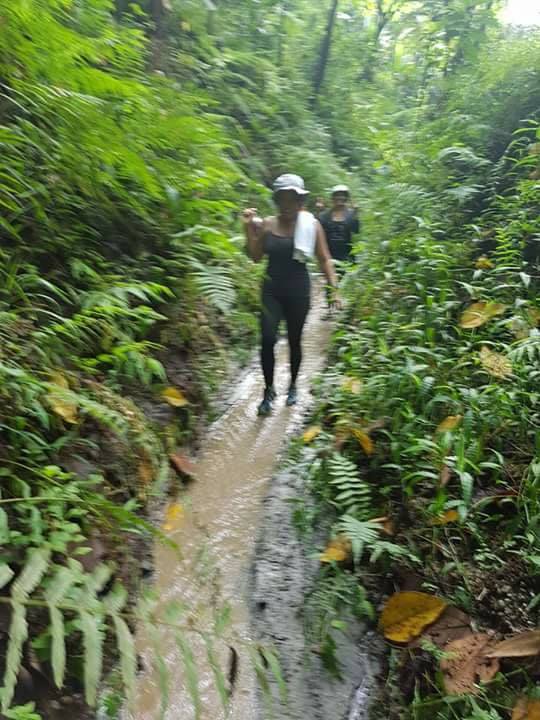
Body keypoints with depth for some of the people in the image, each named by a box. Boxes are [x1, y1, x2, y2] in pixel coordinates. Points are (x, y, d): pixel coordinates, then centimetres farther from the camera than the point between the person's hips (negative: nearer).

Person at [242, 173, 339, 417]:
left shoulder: (311, 225, -3)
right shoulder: (266, 224, 2)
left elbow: (324, 260, -1)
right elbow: (256, 256, 3)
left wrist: (334, 289, -8)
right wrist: (249, 228, -7)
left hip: (298, 290, -1)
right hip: (272, 289, 1)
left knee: (294, 340, 10)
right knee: (267, 339, -10)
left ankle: (292, 386, 32)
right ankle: (269, 390, 7)